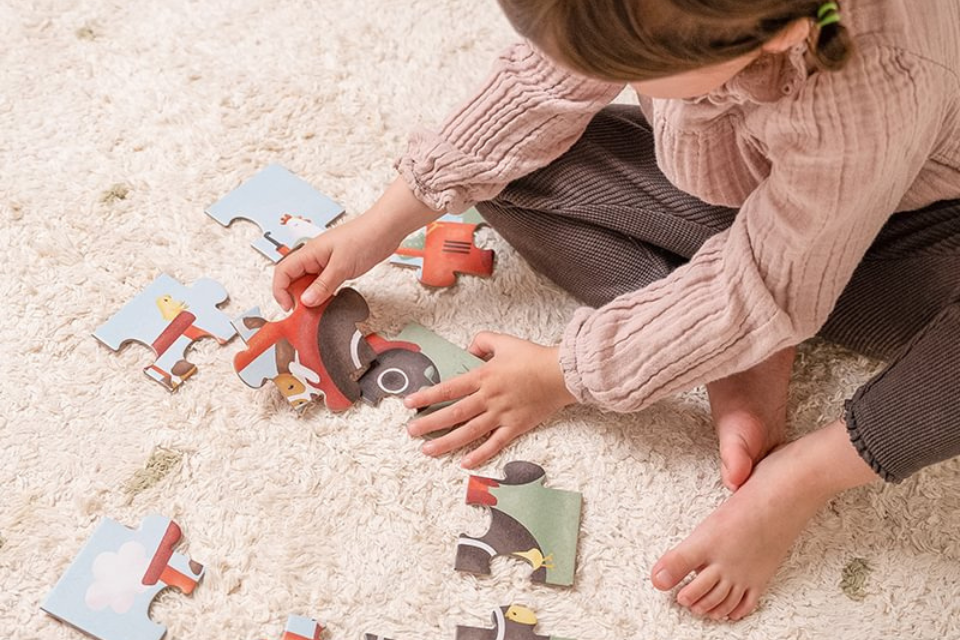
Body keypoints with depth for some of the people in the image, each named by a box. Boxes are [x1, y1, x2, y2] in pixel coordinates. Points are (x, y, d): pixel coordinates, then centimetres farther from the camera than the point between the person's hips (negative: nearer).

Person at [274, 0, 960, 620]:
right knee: (503, 161, -12)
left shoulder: (873, 91, -42)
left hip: (898, 224, -5)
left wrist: (559, 375, -20)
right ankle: (747, 370, -13)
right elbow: (550, 80, -12)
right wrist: (385, 223, -12)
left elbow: (761, 295, -30)